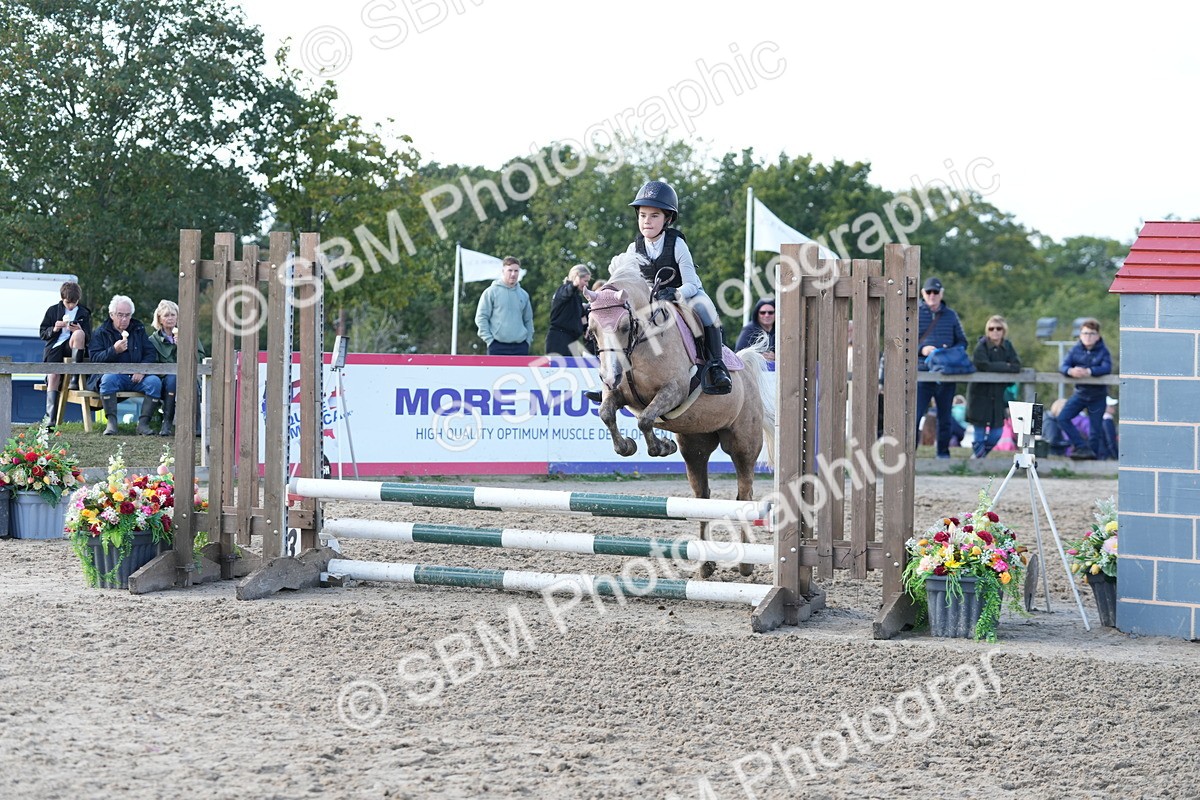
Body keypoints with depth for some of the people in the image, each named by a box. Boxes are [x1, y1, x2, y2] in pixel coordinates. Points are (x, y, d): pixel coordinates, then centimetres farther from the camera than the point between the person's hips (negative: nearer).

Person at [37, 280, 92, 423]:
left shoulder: (84, 313, 13)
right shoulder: (53, 310, 13)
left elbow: (88, 338, 7)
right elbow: (42, 333, 11)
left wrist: (78, 331, -16)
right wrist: (54, 329, -11)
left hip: (72, 347, 0)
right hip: (55, 347, 0)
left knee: (79, 334, -33)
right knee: (53, 375, -24)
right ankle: (50, 417, -26)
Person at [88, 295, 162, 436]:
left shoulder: (139, 329, 17)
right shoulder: (101, 333, 9)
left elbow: (151, 353, 10)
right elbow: (94, 357, -3)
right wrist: (114, 351, -19)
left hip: (136, 377, 2)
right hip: (114, 373, -2)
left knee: (155, 382, -26)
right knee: (108, 379, -37)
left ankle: (143, 423, -26)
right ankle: (111, 422, -34)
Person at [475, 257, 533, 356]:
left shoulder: (523, 295, 12)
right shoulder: (491, 292, -1)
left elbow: (528, 320, 20)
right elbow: (481, 318, -2)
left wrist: (528, 340, 8)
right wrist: (489, 339, -10)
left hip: (520, 347, 4)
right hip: (498, 347, -4)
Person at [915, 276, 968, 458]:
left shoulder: (950, 315, 11)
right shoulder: (914, 314, 3)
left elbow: (962, 341, 14)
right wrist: (921, 349, -15)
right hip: (922, 373, -3)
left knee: (945, 417, 10)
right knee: (915, 414, -11)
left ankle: (943, 453, 18)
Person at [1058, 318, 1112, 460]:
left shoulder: (1102, 351, -7)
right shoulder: (1076, 350, 0)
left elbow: (1107, 368, -23)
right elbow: (1063, 366, -9)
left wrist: (1089, 371, -38)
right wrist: (1071, 371, -33)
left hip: (1097, 396, -3)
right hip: (1080, 393, 3)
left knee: (1096, 429, 1)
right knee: (1063, 418, -12)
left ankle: (1092, 453, 13)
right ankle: (1081, 446, -9)